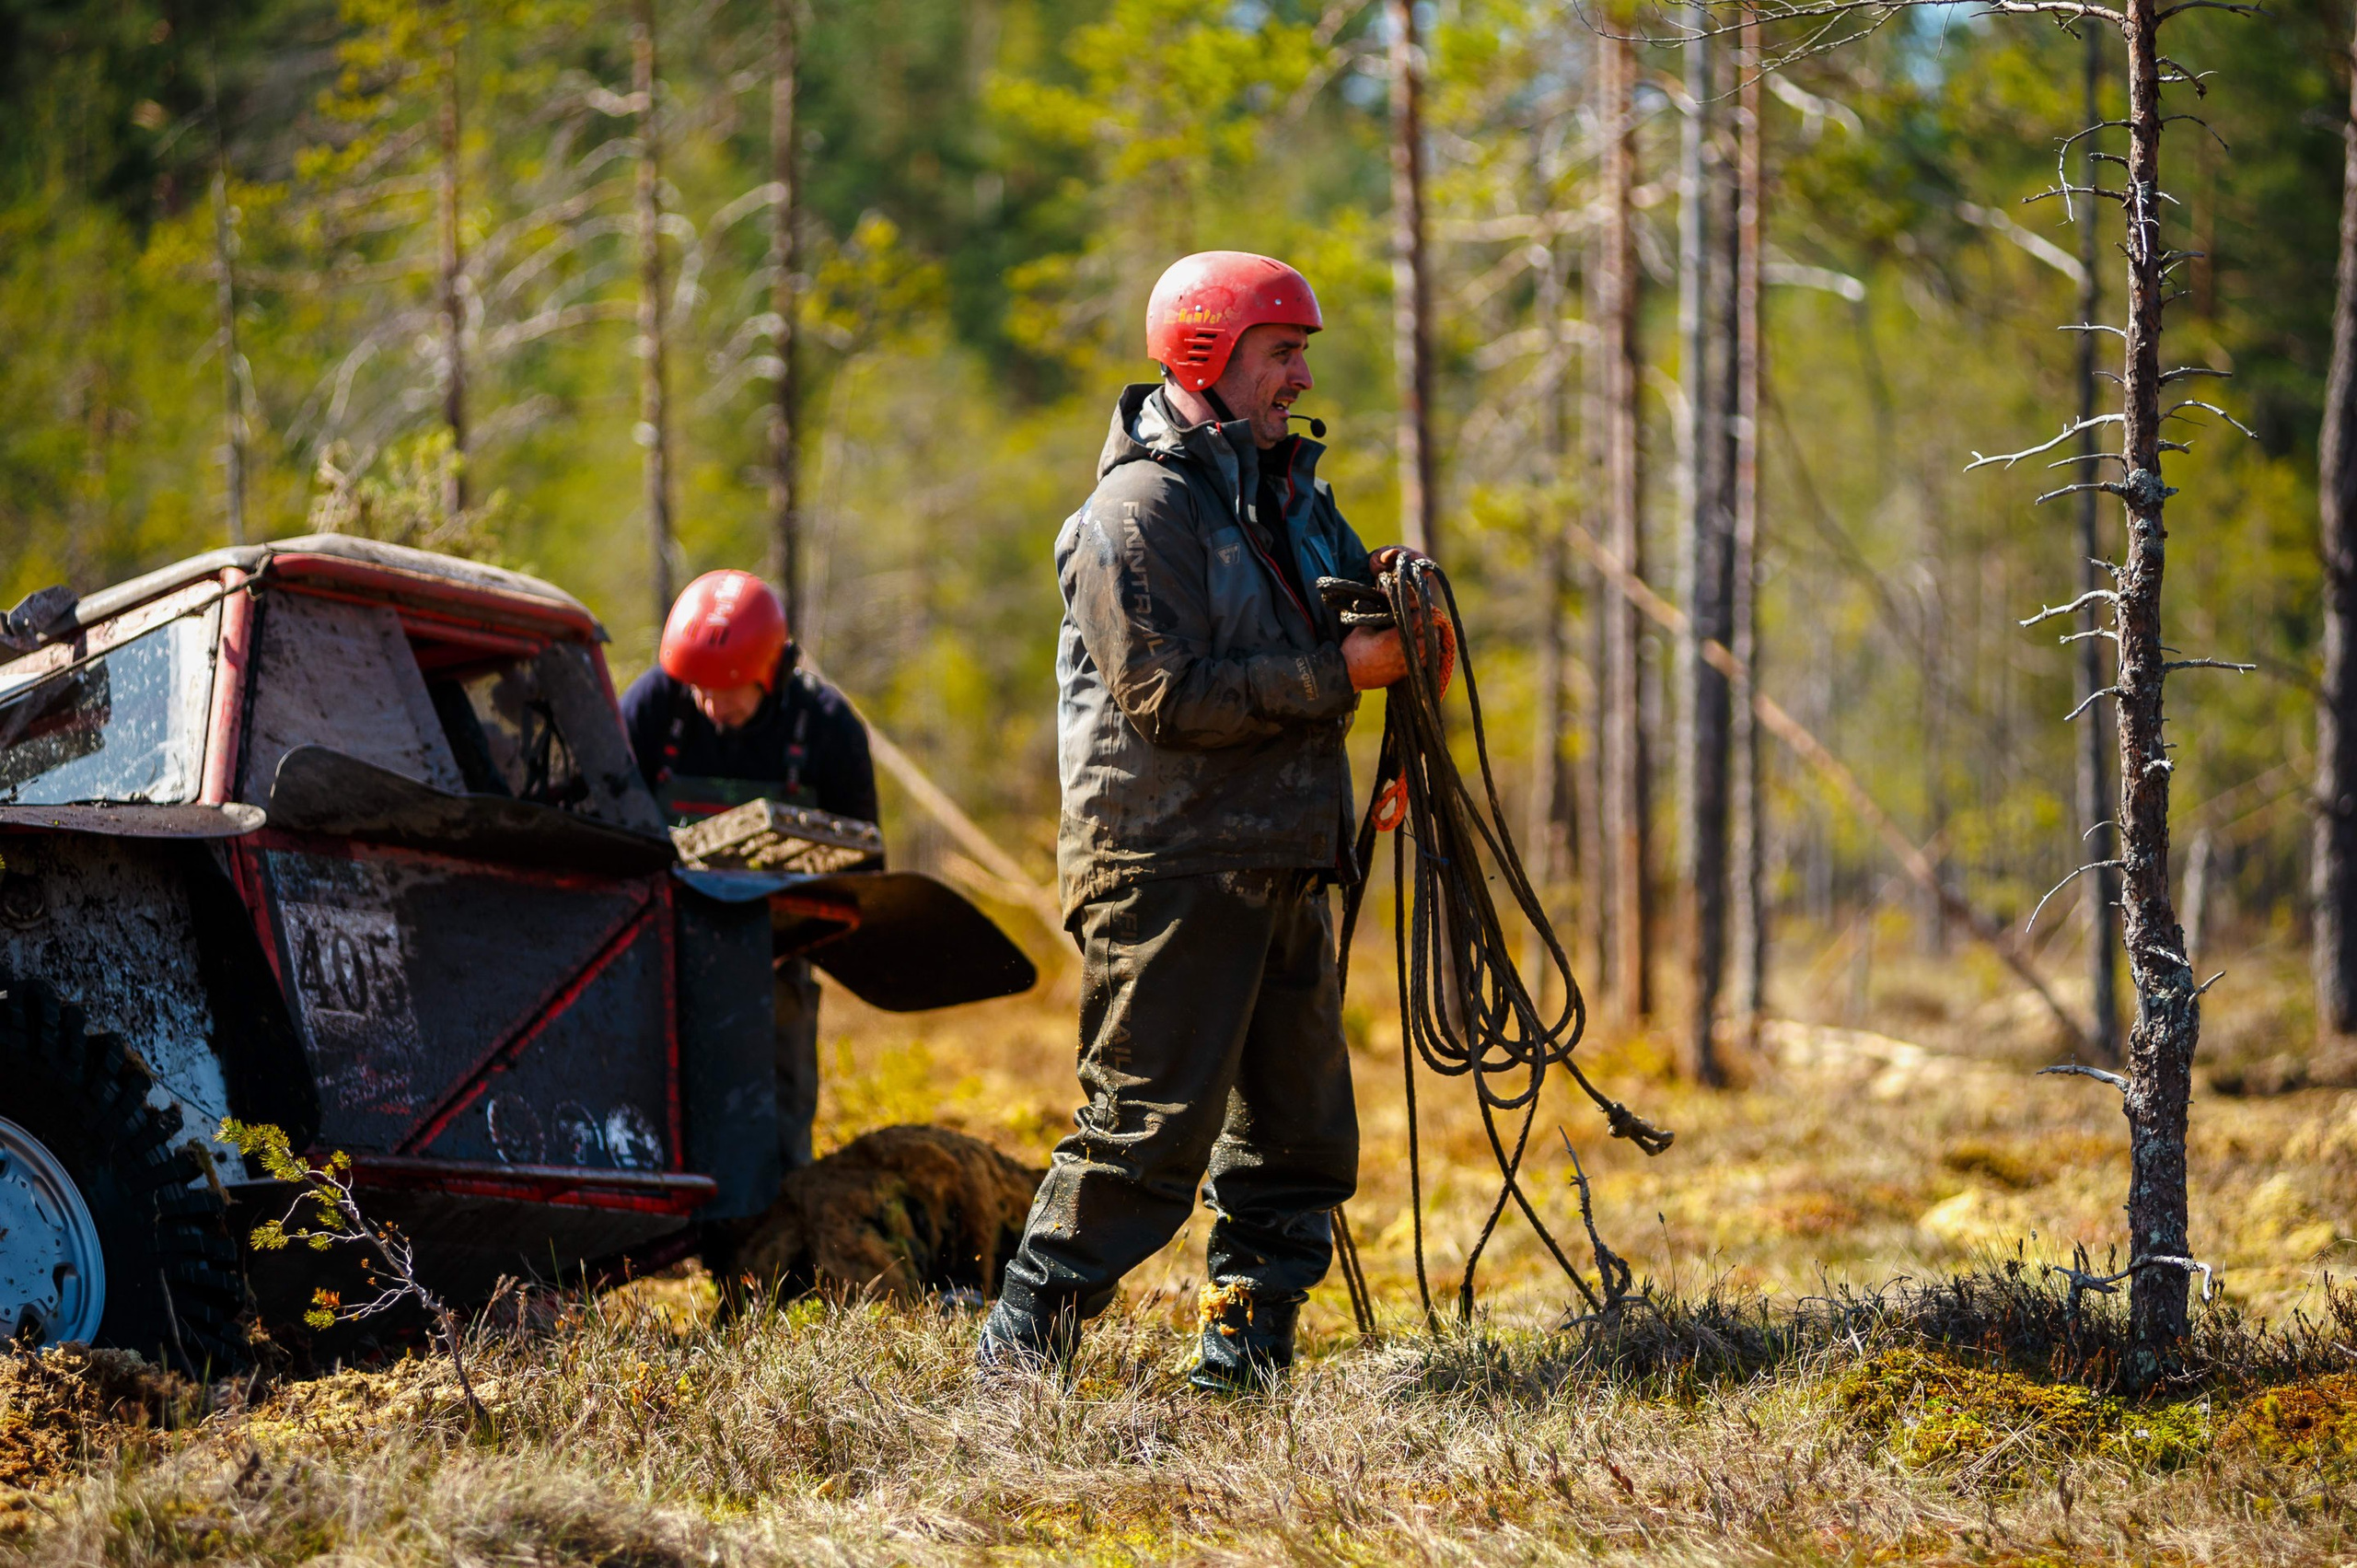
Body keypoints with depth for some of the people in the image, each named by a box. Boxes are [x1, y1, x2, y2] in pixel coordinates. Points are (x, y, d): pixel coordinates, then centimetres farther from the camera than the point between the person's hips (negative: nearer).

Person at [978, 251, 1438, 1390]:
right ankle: (1020, 1356, -5)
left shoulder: (1289, 489, 16)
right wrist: (1340, 673, -19)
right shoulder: (1138, 511, -11)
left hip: (1279, 868, 9)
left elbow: (1329, 622, 24)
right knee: (1150, 1125, -11)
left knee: (1301, 1128, 9)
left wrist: (1386, 585, 1)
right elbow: (1171, 697, -19)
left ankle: (1246, 1347, 18)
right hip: (1169, 868, -9)